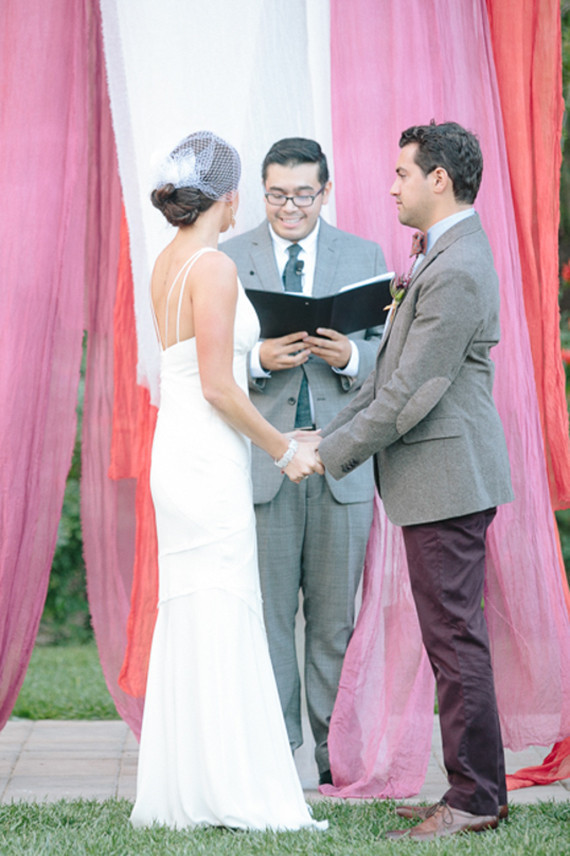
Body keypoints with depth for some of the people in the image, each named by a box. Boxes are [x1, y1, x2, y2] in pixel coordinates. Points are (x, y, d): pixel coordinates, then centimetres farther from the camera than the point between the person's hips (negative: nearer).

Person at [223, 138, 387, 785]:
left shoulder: (365, 257, 9)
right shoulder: (228, 261, 5)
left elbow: (388, 356, 7)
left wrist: (349, 356, -14)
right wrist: (259, 360, -17)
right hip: (262, 461, -1)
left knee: (334, 615, 7)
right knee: (267, 615, 2)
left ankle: (335, 748, 17)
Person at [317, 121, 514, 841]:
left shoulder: (456, 273, -19)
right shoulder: (444, 254, 15)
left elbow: (412, 394, -20)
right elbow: (393, 372, 18)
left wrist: (332, 456, -12)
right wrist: (332, 433, 13)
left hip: (446, 478, -11)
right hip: (441, 477, 11)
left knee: (455, 638, -4)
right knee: (454, 637, 14)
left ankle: (473, 799, 4)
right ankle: (474, 789, 21)